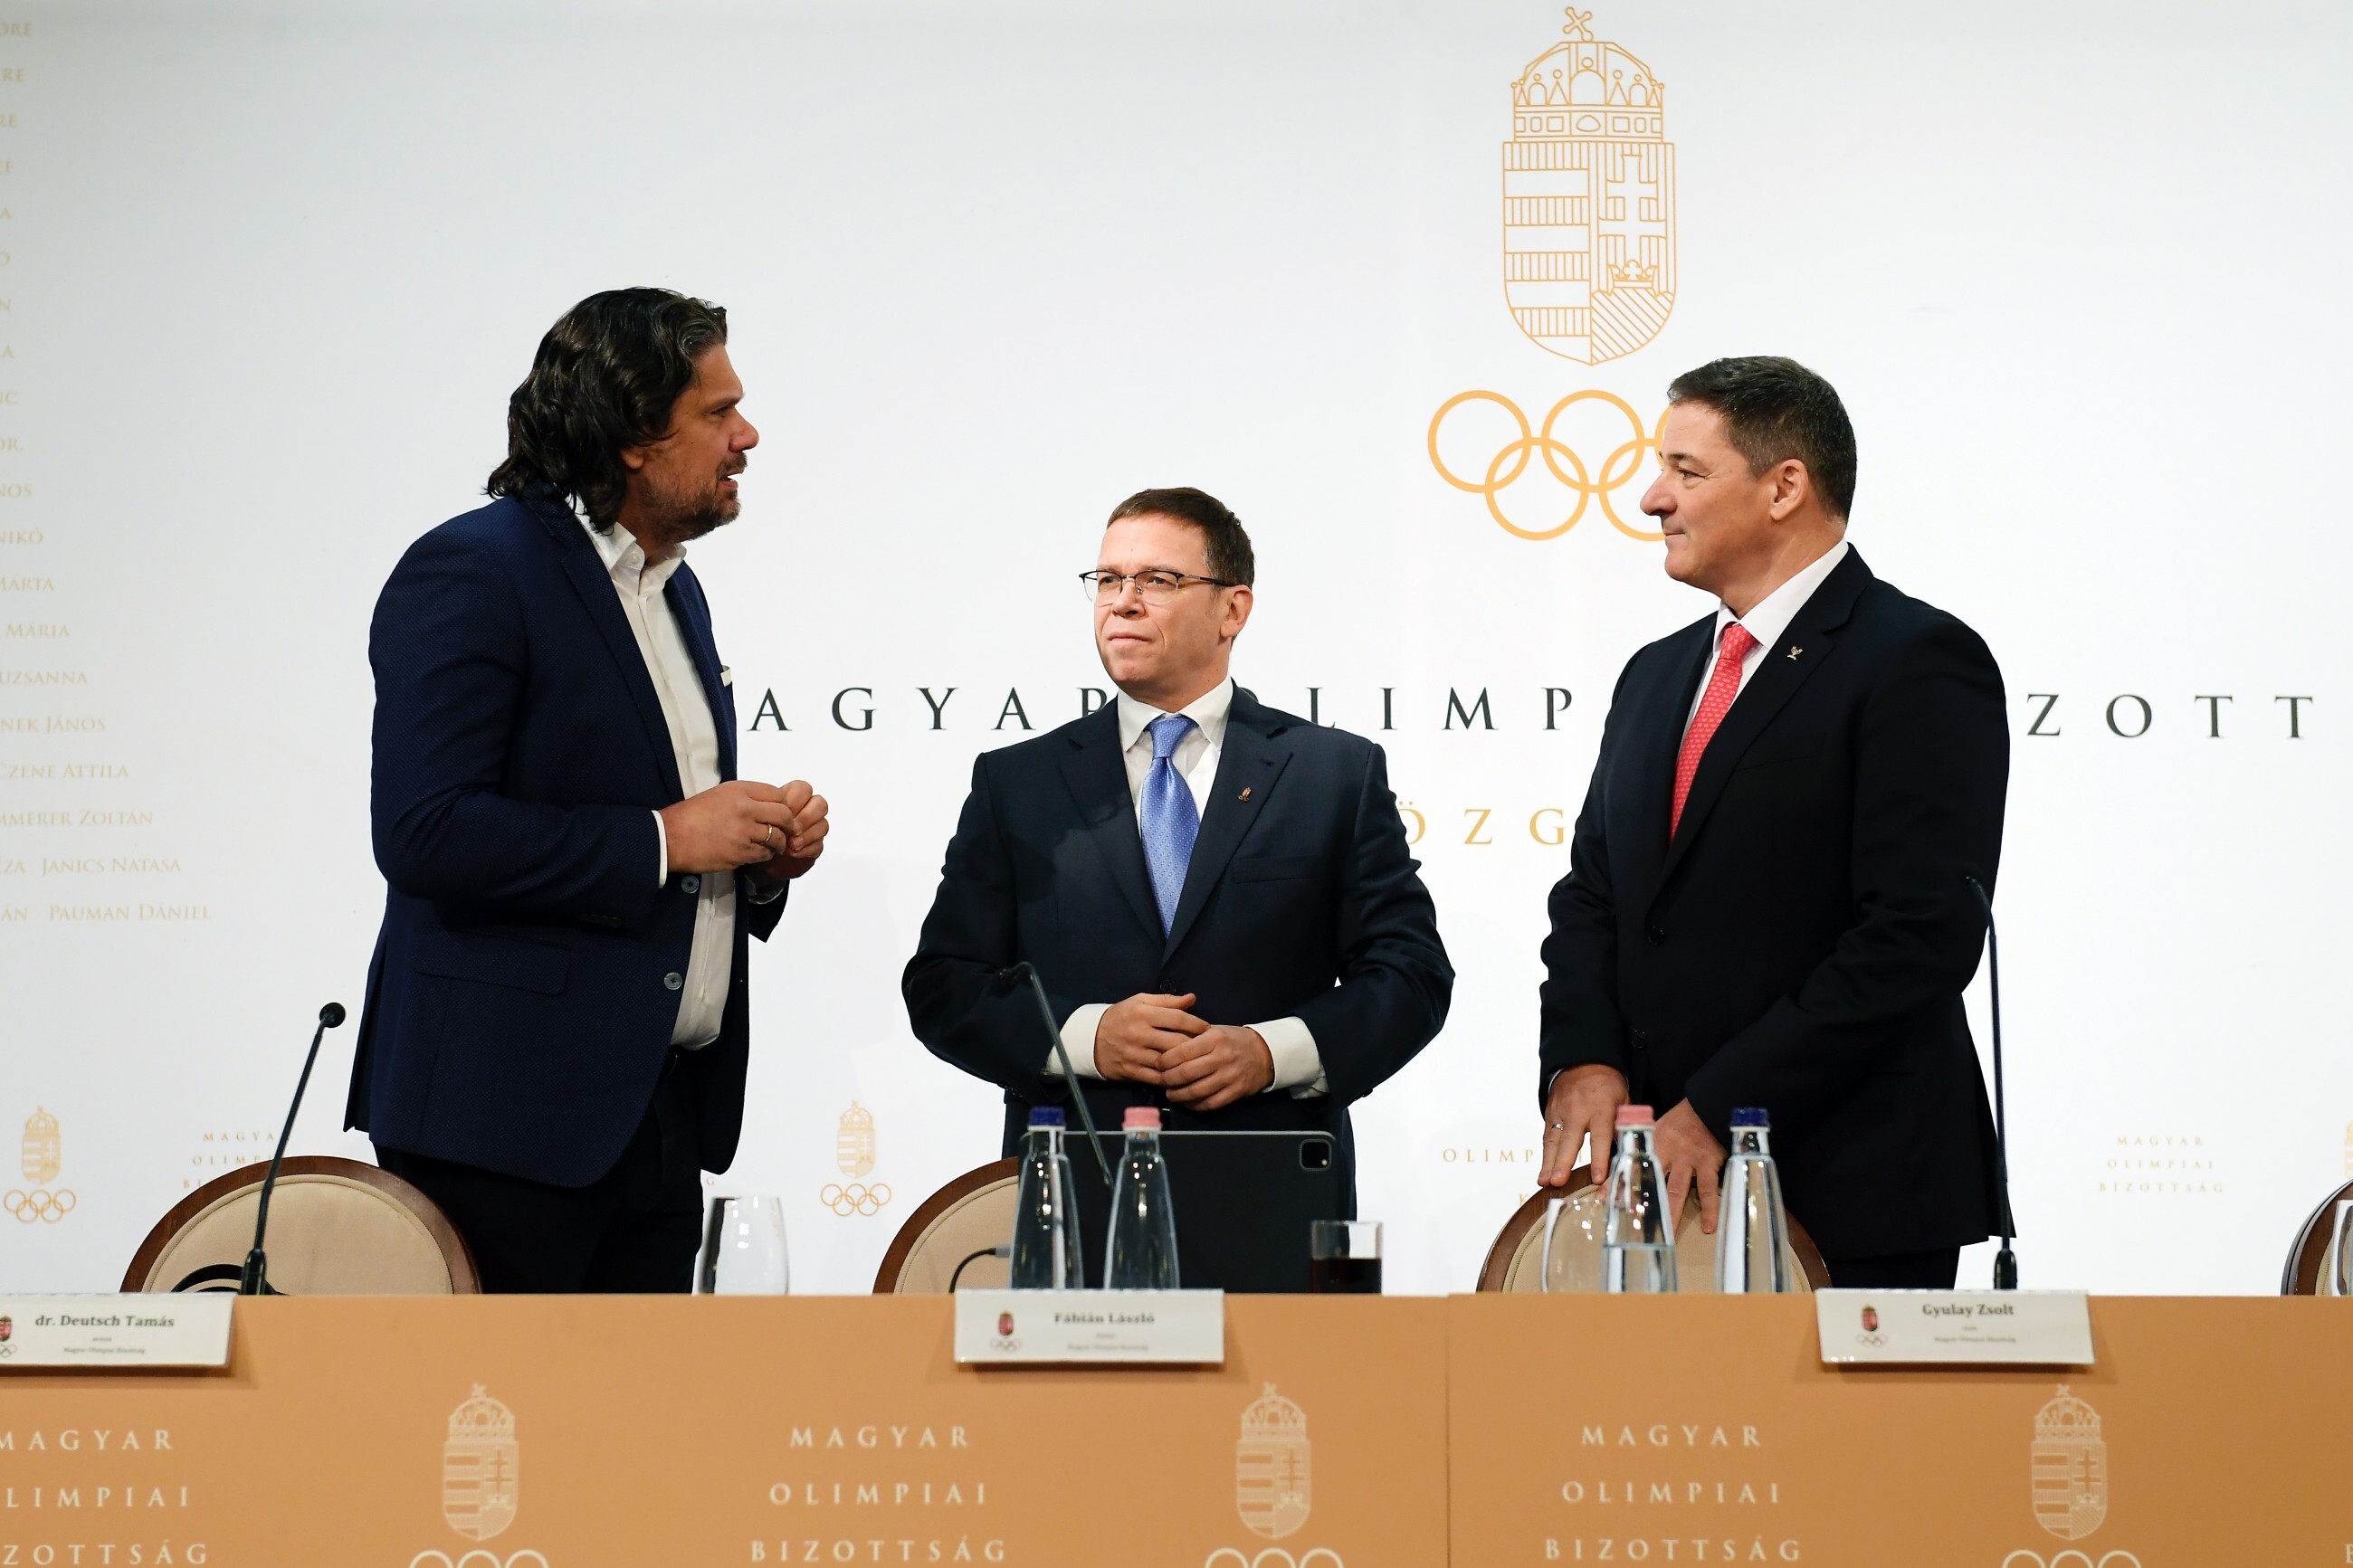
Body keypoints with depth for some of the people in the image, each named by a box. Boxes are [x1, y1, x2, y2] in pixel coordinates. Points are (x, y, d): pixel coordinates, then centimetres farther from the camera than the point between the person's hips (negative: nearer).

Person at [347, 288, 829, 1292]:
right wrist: (663, 838, -16)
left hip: (660, 1121, 8)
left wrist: (762, 855, 7)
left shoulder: (674, 591, 19)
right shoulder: (471, 572, -9)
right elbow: (425, 833, -20)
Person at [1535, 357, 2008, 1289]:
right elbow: (1592, 893, 17)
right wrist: (1582, 1063, -3)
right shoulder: (1658, 674, 18)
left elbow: (1922, 933, -16)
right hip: (1665, 1182, 6)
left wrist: (1718, 1110, -17)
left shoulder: (1919, 663, -8)